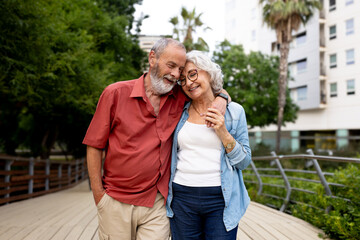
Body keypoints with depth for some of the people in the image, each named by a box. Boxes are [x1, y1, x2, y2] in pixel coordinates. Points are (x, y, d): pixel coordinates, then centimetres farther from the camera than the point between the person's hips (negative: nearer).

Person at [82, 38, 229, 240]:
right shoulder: (116, 93, -5)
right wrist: (98, 195, -3)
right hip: (115, 204, -1)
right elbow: (95, 146, -1)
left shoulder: (179, 98, 1)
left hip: (156, 206, 2)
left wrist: (221, 99, -6)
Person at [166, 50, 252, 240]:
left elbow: (244, 161, 1)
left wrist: (223, 134, -12)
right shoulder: (179, 113, 7)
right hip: (182, 197, 2)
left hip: (221, 198, -1)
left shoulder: (234, 111, 1)